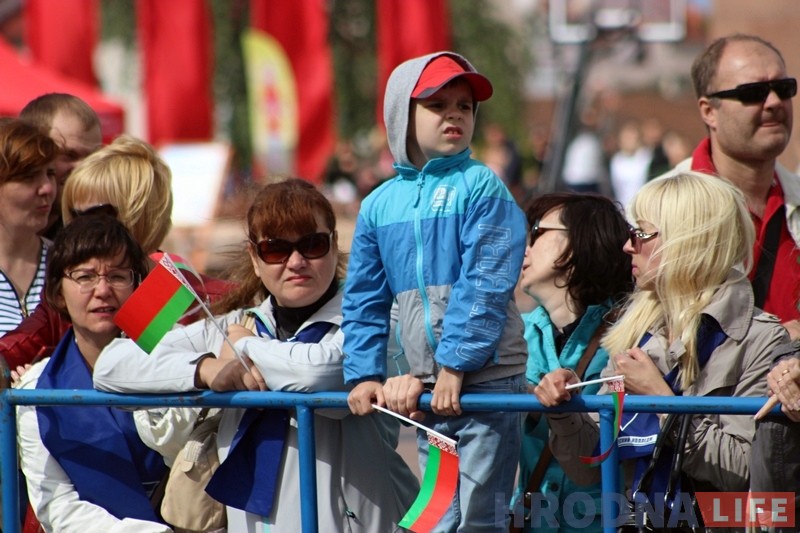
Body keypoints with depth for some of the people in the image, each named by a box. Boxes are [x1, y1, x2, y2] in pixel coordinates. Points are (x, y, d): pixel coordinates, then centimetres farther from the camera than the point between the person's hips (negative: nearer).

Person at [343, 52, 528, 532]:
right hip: (427, 389, 5)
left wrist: (455, 366, -17)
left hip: (487, 380, -5)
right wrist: (365, 375, 6)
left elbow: (486, 286, -13)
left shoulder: (481, 187, -5)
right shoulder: (380, 204, 10)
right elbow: (365, 301, 15)